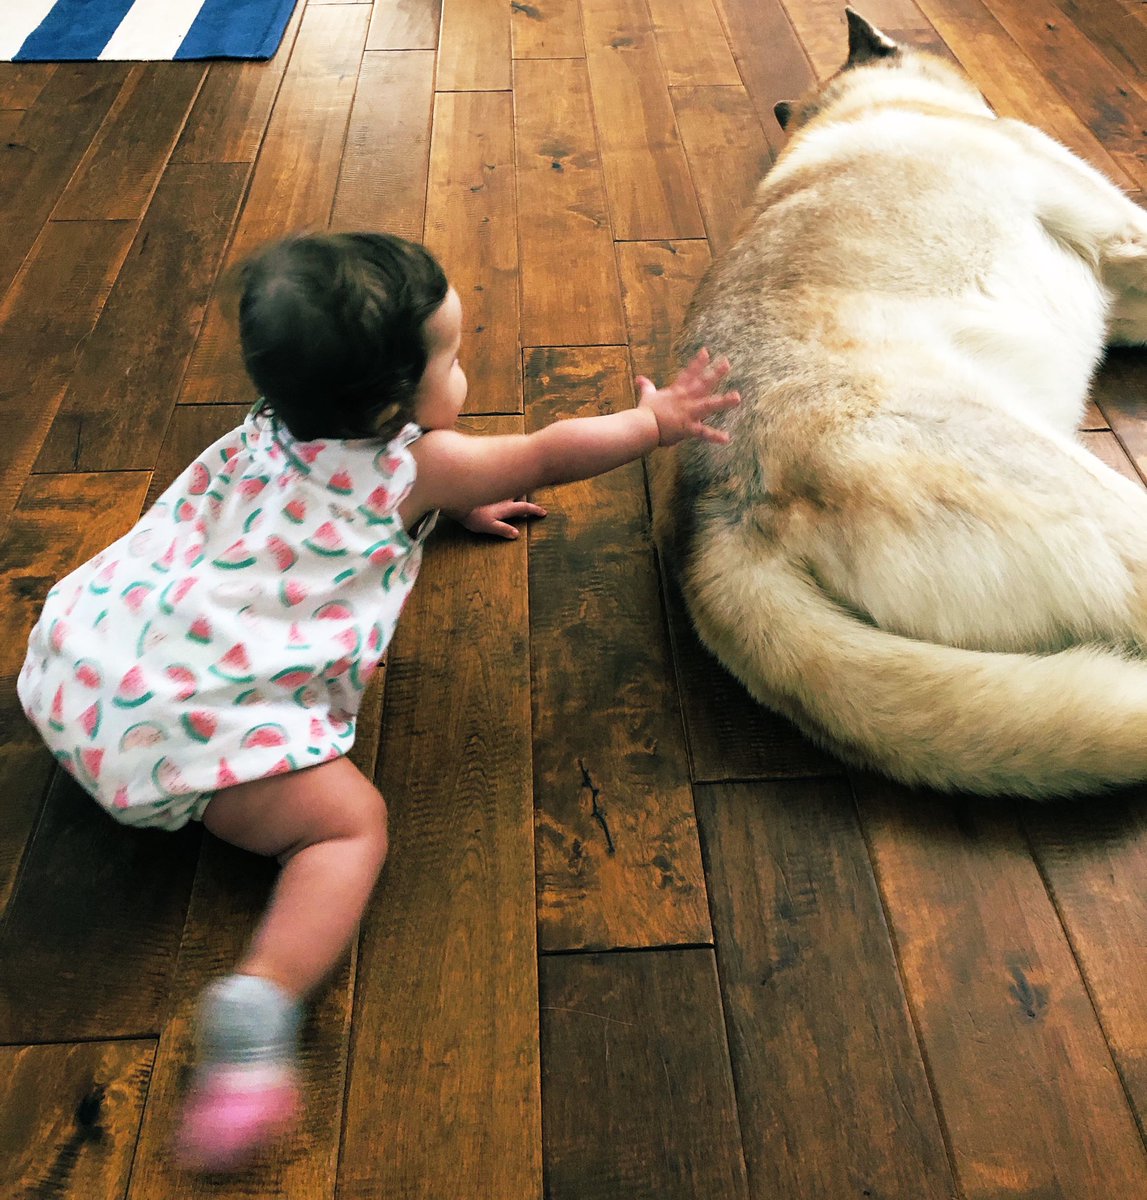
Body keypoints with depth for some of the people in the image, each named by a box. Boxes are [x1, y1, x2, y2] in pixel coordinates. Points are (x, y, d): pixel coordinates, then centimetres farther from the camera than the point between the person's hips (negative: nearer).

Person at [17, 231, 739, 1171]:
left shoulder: (274, 427, 15)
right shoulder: (415, 465, -8)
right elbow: (547, 456, 4)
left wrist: (454, 504, 43)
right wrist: (654, 422, 17)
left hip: (85, 661, 9)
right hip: (198, 726, -8)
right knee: (351, 823, -6)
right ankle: (260, 998, -23)